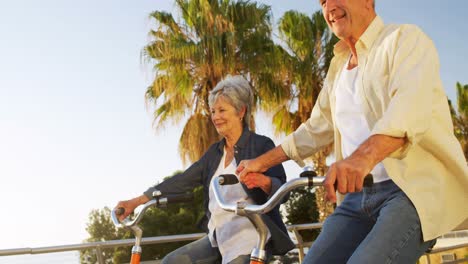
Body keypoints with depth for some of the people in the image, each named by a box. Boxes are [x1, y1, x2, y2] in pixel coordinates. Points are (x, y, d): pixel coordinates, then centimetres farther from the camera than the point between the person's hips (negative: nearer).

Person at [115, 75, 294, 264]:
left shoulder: (261, 145, -5)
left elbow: (282, 190, -15)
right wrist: (136, 201, 4)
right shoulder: (215, 152, 15)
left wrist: (263, 181, -40)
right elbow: (183, 181, 10)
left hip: (250, 240, -7)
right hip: (218, 239, 7)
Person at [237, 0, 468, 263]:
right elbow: (316, 129, 29)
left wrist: (364, 156, -40)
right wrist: (262, 162, 22)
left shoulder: (404, 38, -1)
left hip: (415, 187, -7)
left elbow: (411, 105, -21)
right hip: (359, 193, 7)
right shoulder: (339, 67, 22)